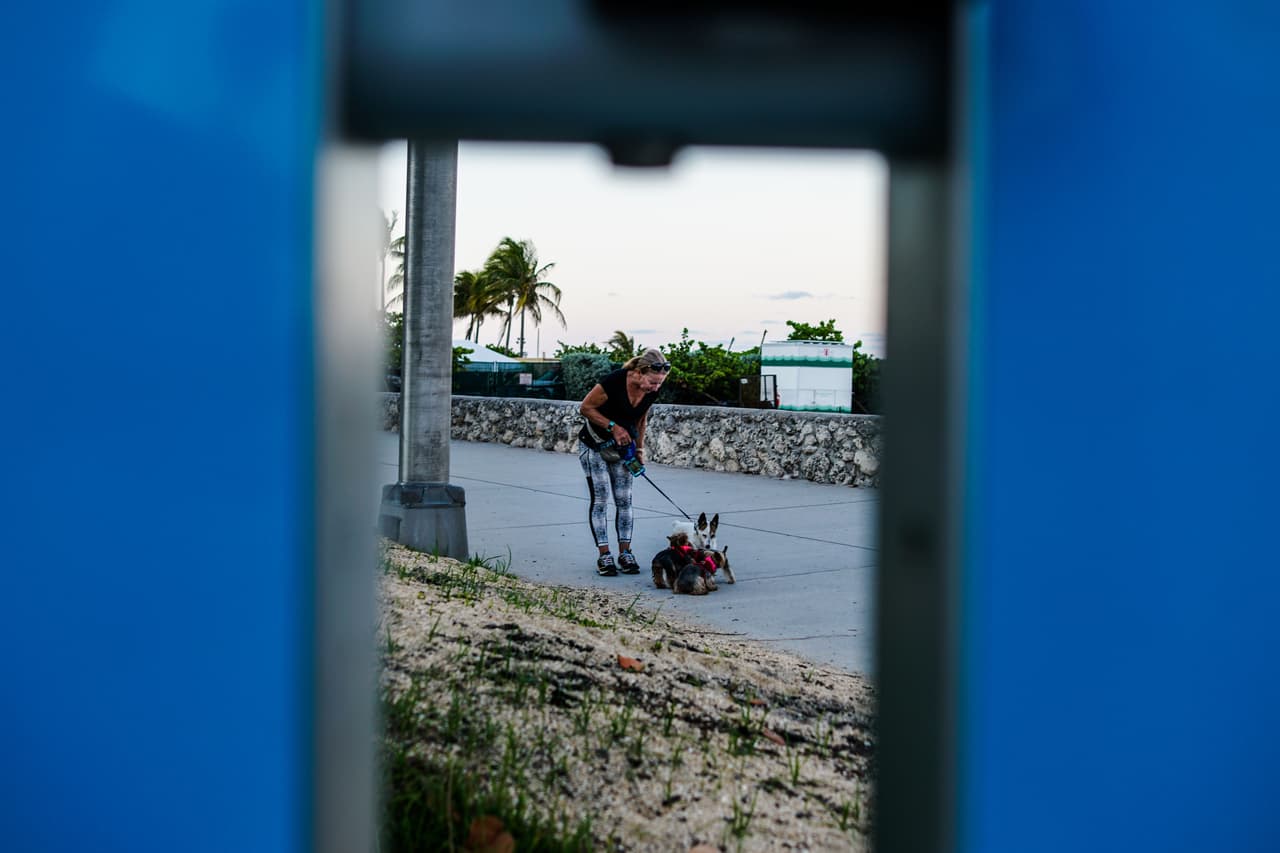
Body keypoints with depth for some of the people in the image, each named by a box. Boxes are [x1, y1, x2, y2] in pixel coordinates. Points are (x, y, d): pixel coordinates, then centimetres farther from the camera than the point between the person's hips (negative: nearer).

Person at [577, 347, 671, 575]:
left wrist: (639, 449, 3)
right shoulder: (613, 382, -31)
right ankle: (604, 555, -2)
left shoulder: (652, 391, -13)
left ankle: (625, 553, 8)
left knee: (624, 500, 2)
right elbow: (585, 408, -19)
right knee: (600, 499, -6)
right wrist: (613, 426, -24)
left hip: (621, 446, 5)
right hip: (594, 445, -5)